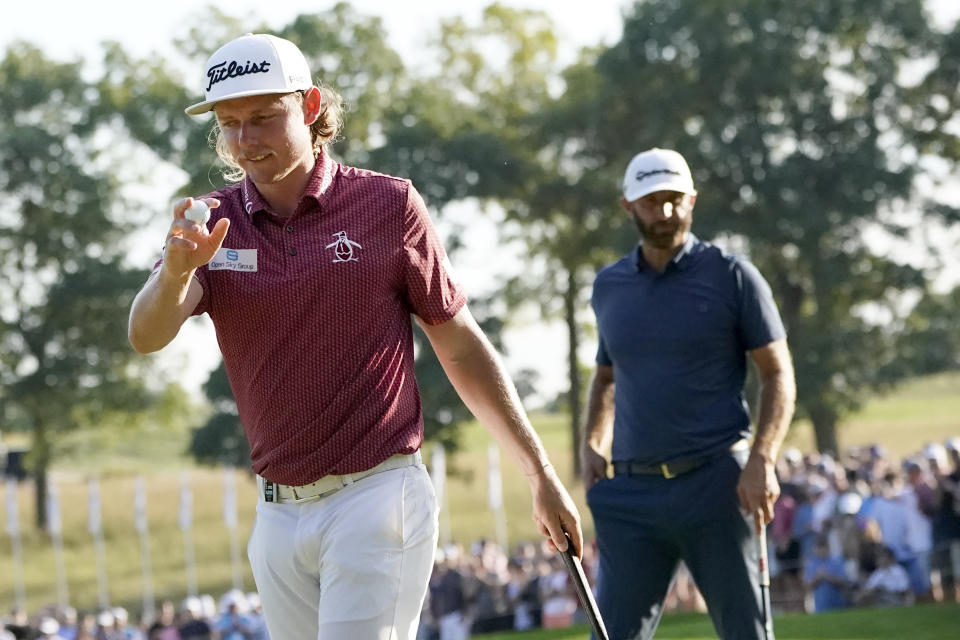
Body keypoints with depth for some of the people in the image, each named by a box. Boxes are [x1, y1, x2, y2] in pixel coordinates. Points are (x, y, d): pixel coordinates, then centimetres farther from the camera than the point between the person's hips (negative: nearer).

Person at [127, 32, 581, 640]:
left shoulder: (388, 205, -3)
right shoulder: (213, 226, 4)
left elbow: (462, 347, 4)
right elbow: (147, 335, -12)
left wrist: (541, 473, 4)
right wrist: (176, 271, -35)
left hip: (377, 497, -4)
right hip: (278, 515, 4)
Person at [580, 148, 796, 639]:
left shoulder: (731, 276, 1)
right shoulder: (608, 287, 14)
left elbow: (778, 374, 0)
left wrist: (762, 460, -13)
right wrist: (592, 444, 10)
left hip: (715, 486, -3)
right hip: (632, 491, 4)